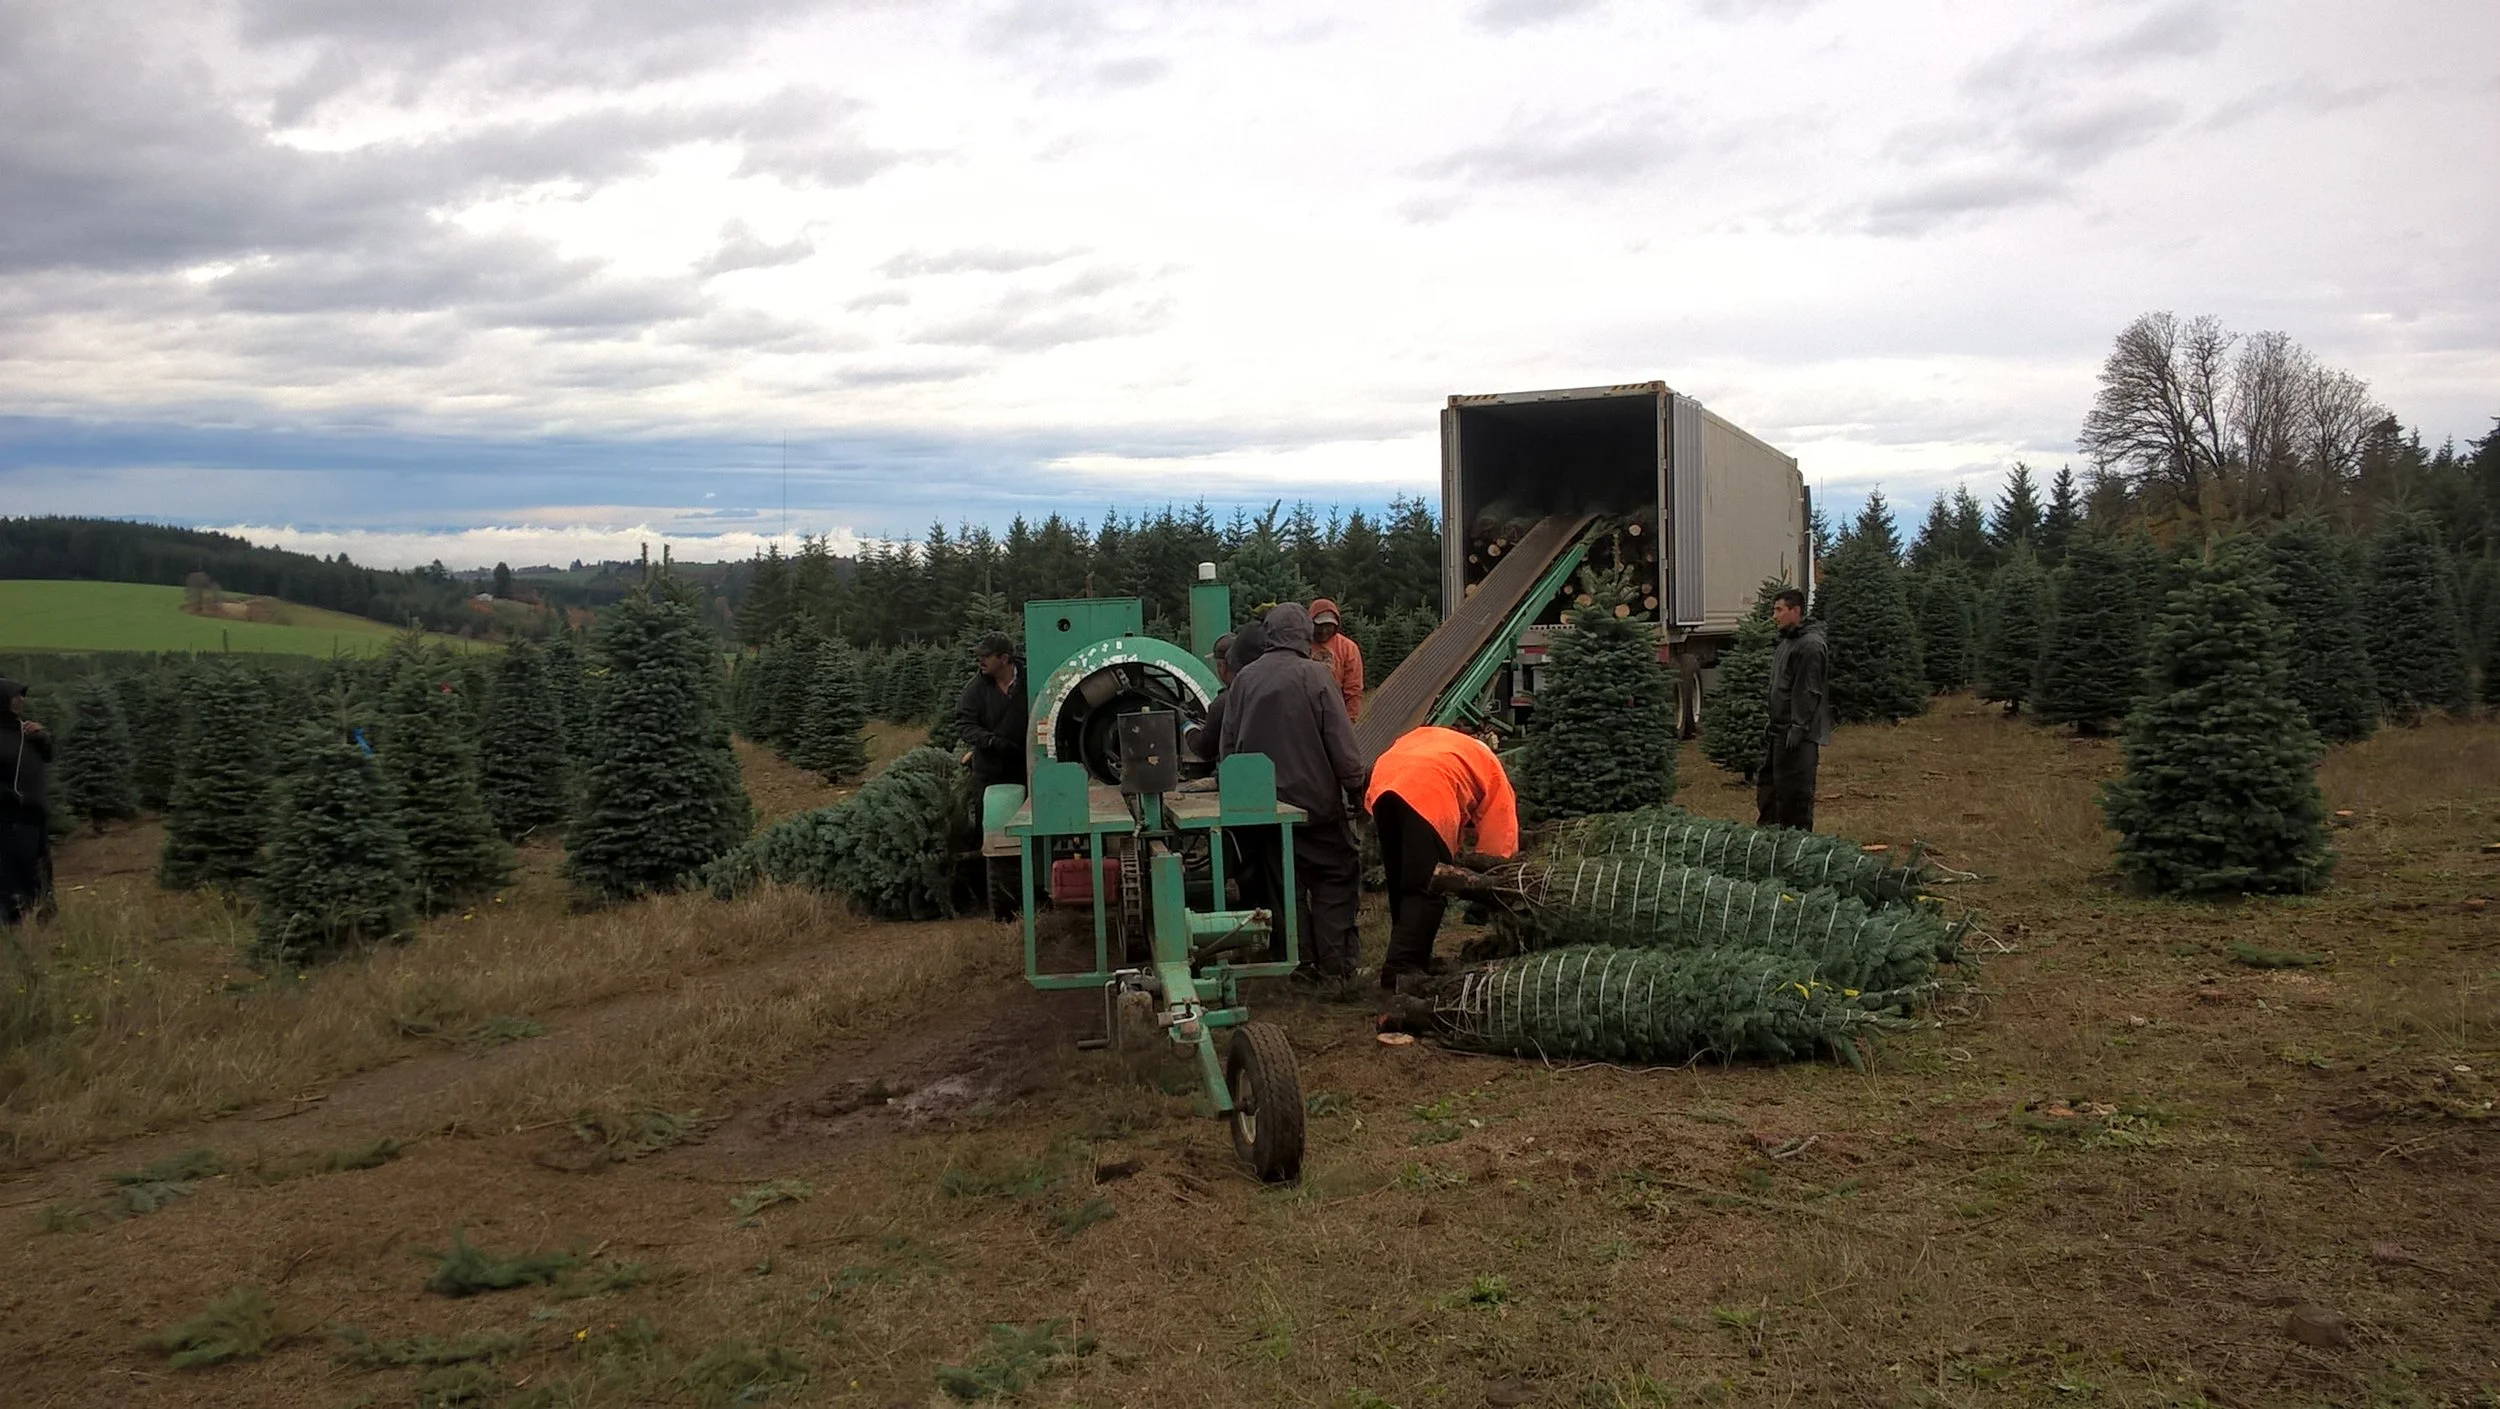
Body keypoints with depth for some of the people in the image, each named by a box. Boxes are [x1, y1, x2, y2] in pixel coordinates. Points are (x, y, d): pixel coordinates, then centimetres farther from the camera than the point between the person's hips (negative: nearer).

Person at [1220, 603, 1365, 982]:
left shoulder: (1244, 680, 1)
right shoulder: (1313, 674, -11)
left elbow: (1227, 746, 8)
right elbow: (1342, 744, -11)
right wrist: (1356, 789, 0)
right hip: (1315, 802, -4)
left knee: (1283, 886, 11)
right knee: (1335, 878, 7)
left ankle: (1298, 962, 14)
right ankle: (1334, 961, 2)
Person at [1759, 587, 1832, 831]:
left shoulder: (1810, 646, -14)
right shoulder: (1787, 642, 18)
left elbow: (1809, 692, -19)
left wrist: (1798, 728, -22)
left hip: (1798, 734, -10)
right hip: (1779, 730, 10)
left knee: (1795, 792, -5)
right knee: (1767, 786, 13)